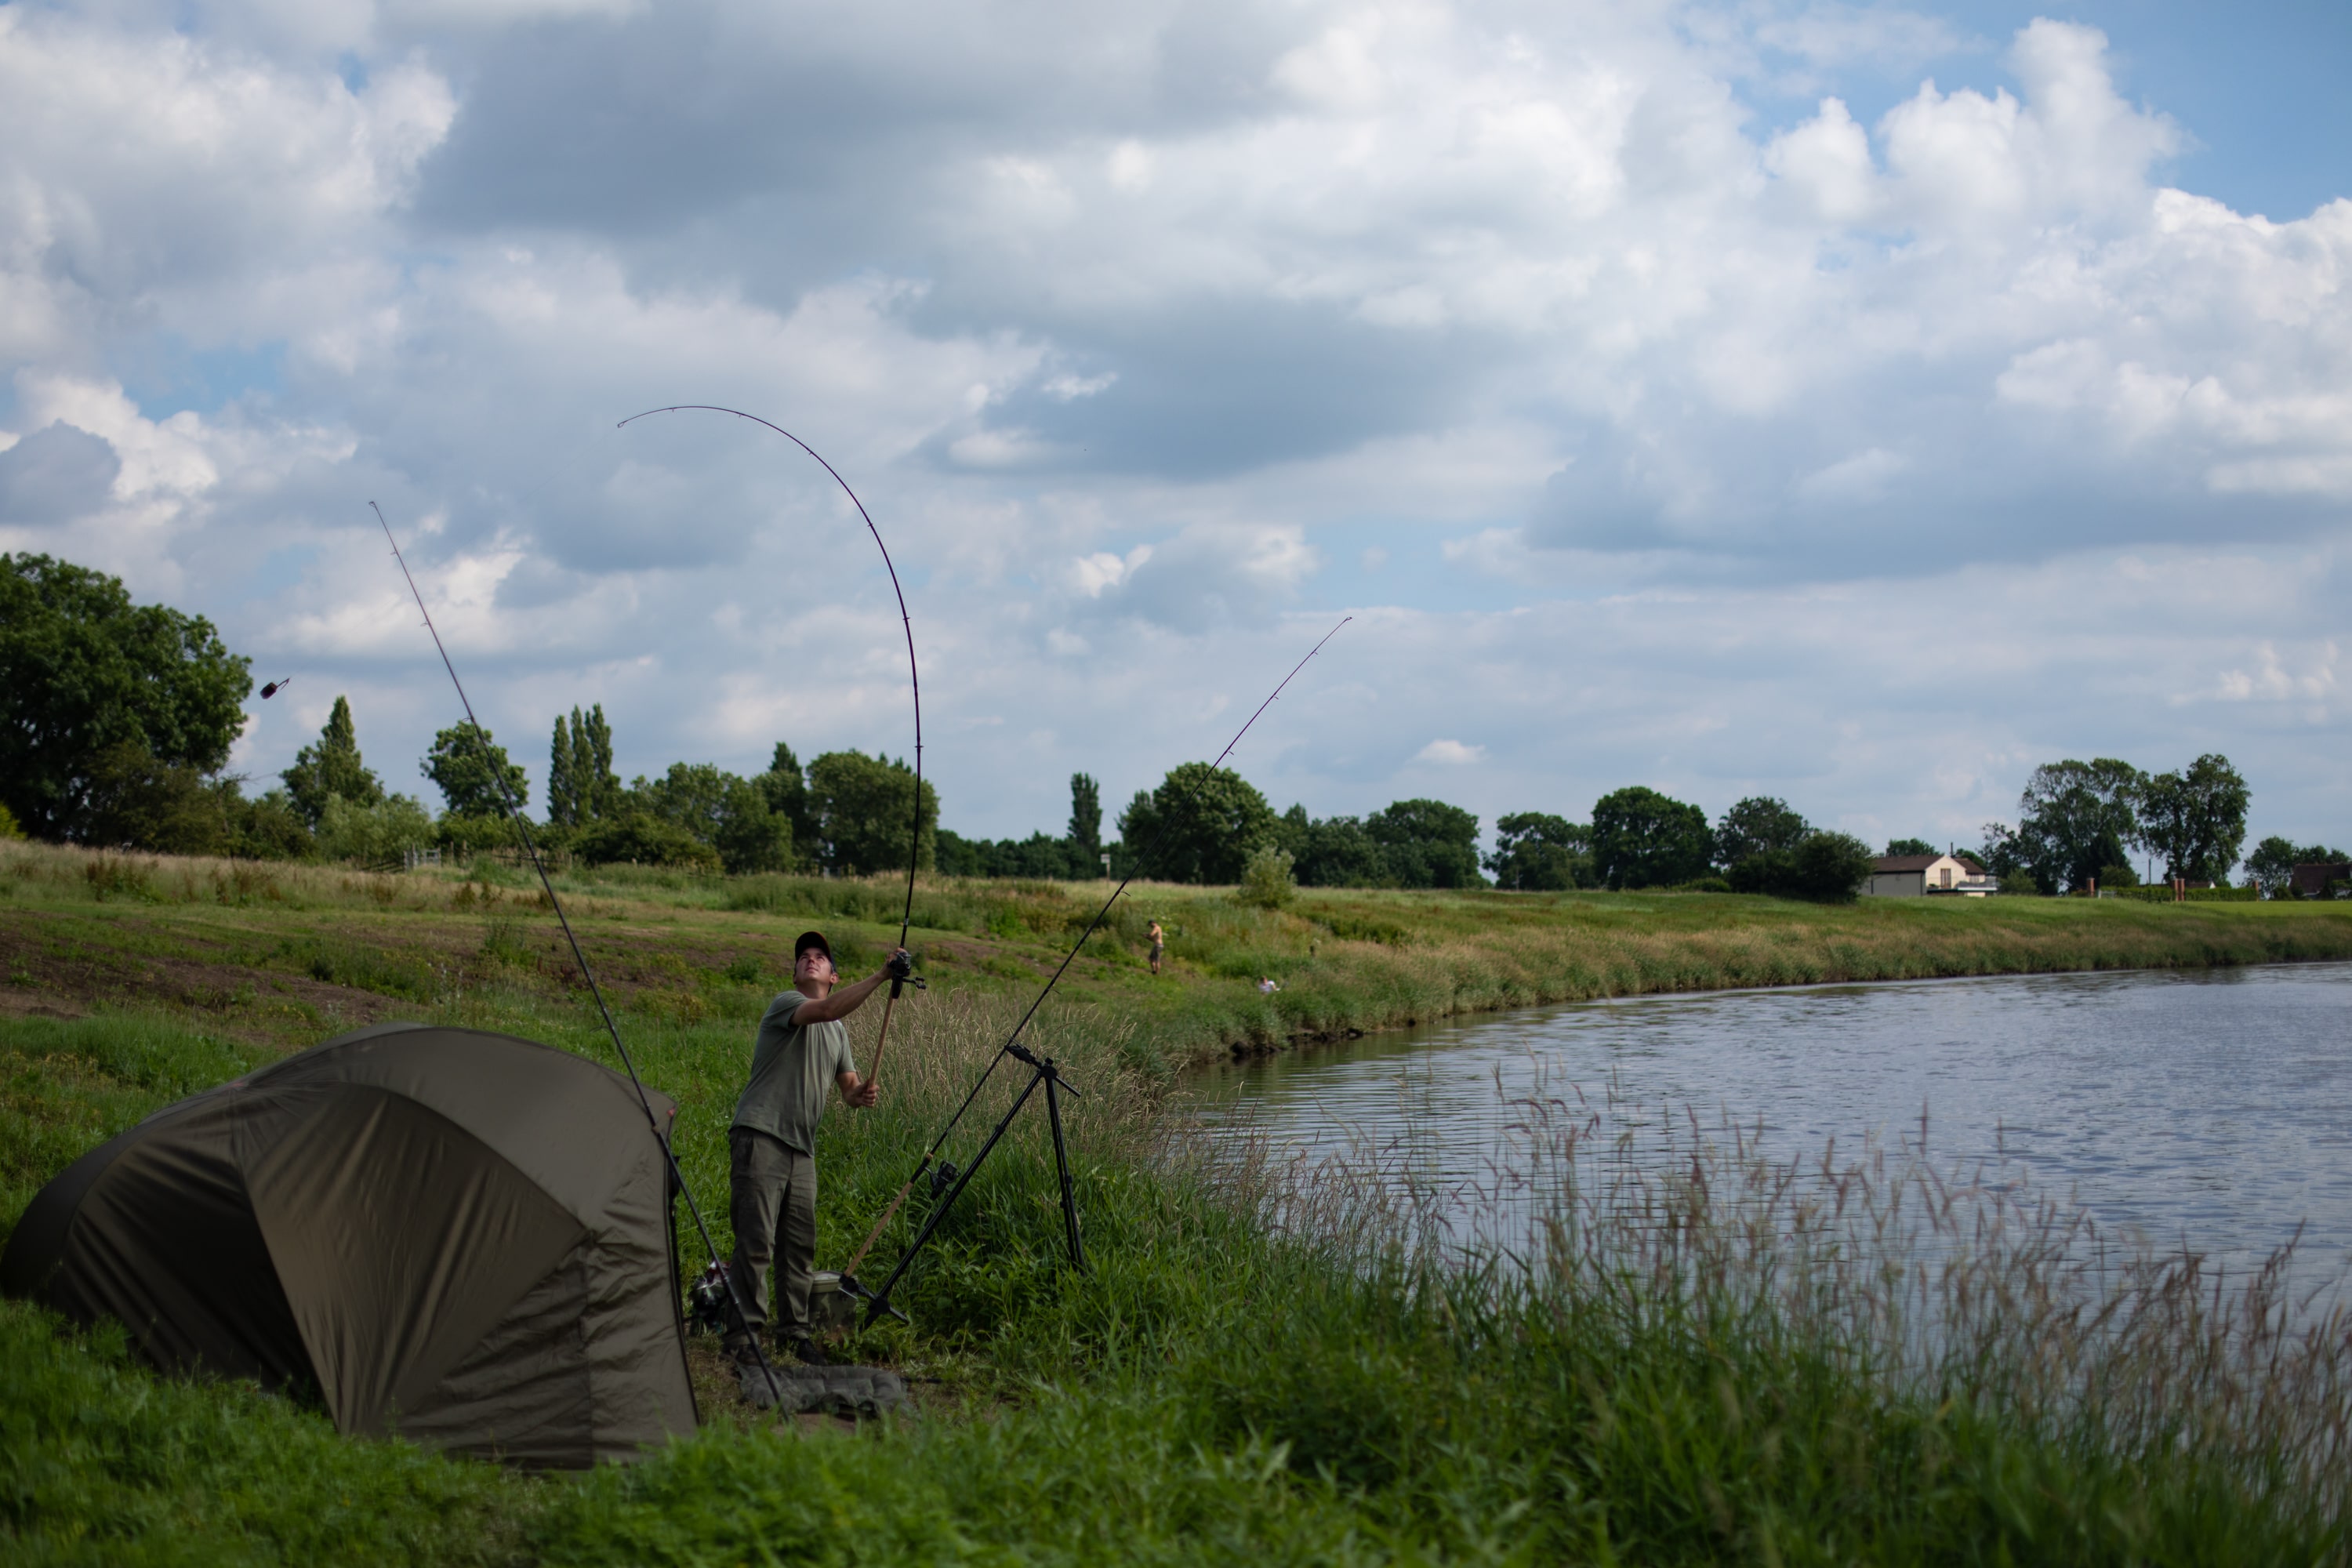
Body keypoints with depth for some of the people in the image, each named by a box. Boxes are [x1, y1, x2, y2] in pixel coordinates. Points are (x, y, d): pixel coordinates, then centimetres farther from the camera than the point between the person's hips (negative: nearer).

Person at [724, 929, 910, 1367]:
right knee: (756, 1241, -10)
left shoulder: (839, 1031, 20)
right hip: (760, 1136, -7)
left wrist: (860, 1094, -5)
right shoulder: (785, 1004, -5)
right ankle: (742, 1336, -7)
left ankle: (796, 1331, 17)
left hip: (802, 1147, 7)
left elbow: (848, 1084, 20)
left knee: (800, 1244, 8)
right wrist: (882, 975, -29)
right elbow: (826, 1009, -25)